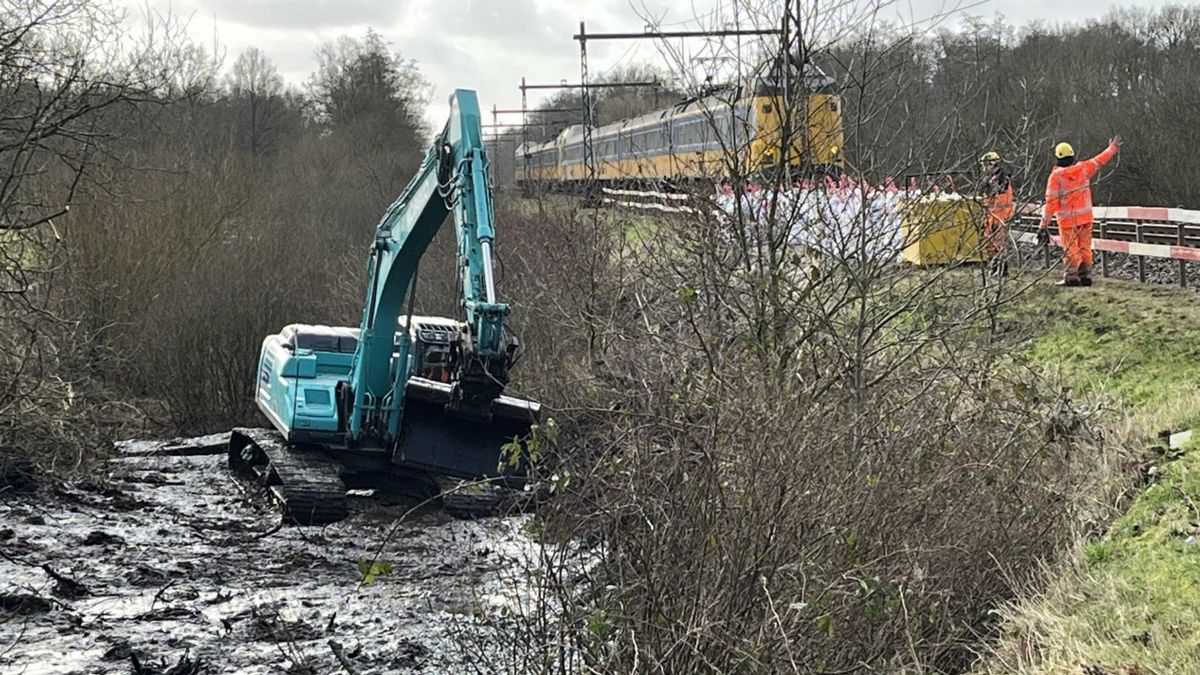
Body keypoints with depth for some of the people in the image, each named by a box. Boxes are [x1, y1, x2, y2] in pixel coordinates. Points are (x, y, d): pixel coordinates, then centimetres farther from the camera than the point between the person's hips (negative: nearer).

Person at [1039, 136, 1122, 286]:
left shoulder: (1056, 176, -13)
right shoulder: (1083, 168, -2)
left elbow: (1051, 202, -15)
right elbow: (1099, 161, 16)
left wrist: (1044, 223, -12)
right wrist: (1113, 148, 34)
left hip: (1068, 220, -4)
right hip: (1085, 217, 4)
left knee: (1070, 249, 1)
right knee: (1084, 247, 11)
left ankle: (1071, 277, -2)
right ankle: (1085, 276, 12)